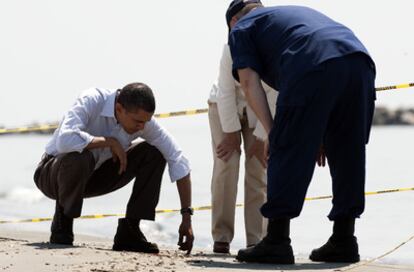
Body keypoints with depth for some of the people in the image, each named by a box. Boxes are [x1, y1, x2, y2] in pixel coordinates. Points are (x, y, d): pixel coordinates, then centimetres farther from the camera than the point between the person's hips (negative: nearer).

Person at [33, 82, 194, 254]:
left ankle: (128, 232, -8)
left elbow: (178, 161, -11)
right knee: (79, 157, -40)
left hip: (92, 176, 5)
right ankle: (62, 224, -15)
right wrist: (110, 141, -33)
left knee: (154, 153, -9)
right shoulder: (91, 101, -29)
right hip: (53, 174, -5)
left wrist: (187, 217, -15)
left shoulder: (143, 119, -15)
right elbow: (65, 140, -47)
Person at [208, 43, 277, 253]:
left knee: (259, 169, -7)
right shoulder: (232, 49, -30)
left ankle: (256, 240, -5)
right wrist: (231, 133, -16)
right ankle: (221, 238, -8)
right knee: (227, 165, -12)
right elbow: (226, 92, -21)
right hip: (226, 105, -1)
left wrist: (260, 138, -16)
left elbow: (273, 97, -18)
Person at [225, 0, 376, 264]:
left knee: (289, 154, 0)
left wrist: (271, 133, 6)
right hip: (361, 61, 6)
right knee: (347, 156, 14)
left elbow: (249, 81, 9)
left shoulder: (241, 28, 25)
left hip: (314, 68, -6)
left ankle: (277, 242, -1)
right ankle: (344, 242, 16)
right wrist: (320, 135, 31)